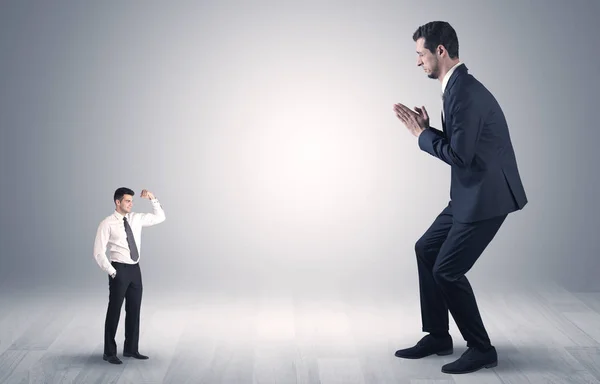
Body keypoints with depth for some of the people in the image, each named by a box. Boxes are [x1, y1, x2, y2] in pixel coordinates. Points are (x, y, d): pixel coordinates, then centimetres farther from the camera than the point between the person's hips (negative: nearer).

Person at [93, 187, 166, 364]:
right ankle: (109, 352, 12)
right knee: (114, 311, 1)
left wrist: (153, 199, 1)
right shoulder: (107, 224, -10)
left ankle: (131, 349, 25)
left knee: (134, 310, 12)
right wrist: (112, 272, -13)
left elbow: (160, 217, 13)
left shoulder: (136, 218, 8)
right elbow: (99, 253, -11)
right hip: (120, 270, -6)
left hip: (135, 269, 6)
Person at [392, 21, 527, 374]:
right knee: (426, 250, 15)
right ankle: (438, 336, 23)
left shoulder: (465, 92, -21)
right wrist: (425, 128, 4)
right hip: (470, 194, 11)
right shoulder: (457, 88, 12)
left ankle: (481, 348, 7)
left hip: (487, 196, -11)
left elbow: (459, 155, -24)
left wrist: (422, 134, -9)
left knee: (447, 270, -8)